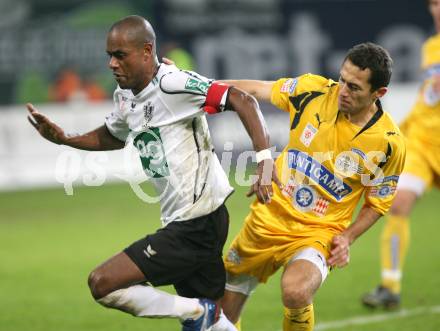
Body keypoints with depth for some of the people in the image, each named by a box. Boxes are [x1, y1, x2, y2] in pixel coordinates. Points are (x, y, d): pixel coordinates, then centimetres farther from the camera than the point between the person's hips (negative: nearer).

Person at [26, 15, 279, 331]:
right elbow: (110, 138, 30)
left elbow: (242, 101, -22)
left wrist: (265, 160, -31)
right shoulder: (125, 96, 10)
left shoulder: (172, 84, -17)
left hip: (196, 225, -9)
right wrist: (62, 138, 14)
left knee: (102, 283, -13)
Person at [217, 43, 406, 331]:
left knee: (296, 293, -34)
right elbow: (254, 89, 7)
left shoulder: (389, 142, -13)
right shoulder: (314, 90, -9)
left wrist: (347, 238, -11)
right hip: (267, 218, 4)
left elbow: (378, 202, 2)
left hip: (318, 234, -4)